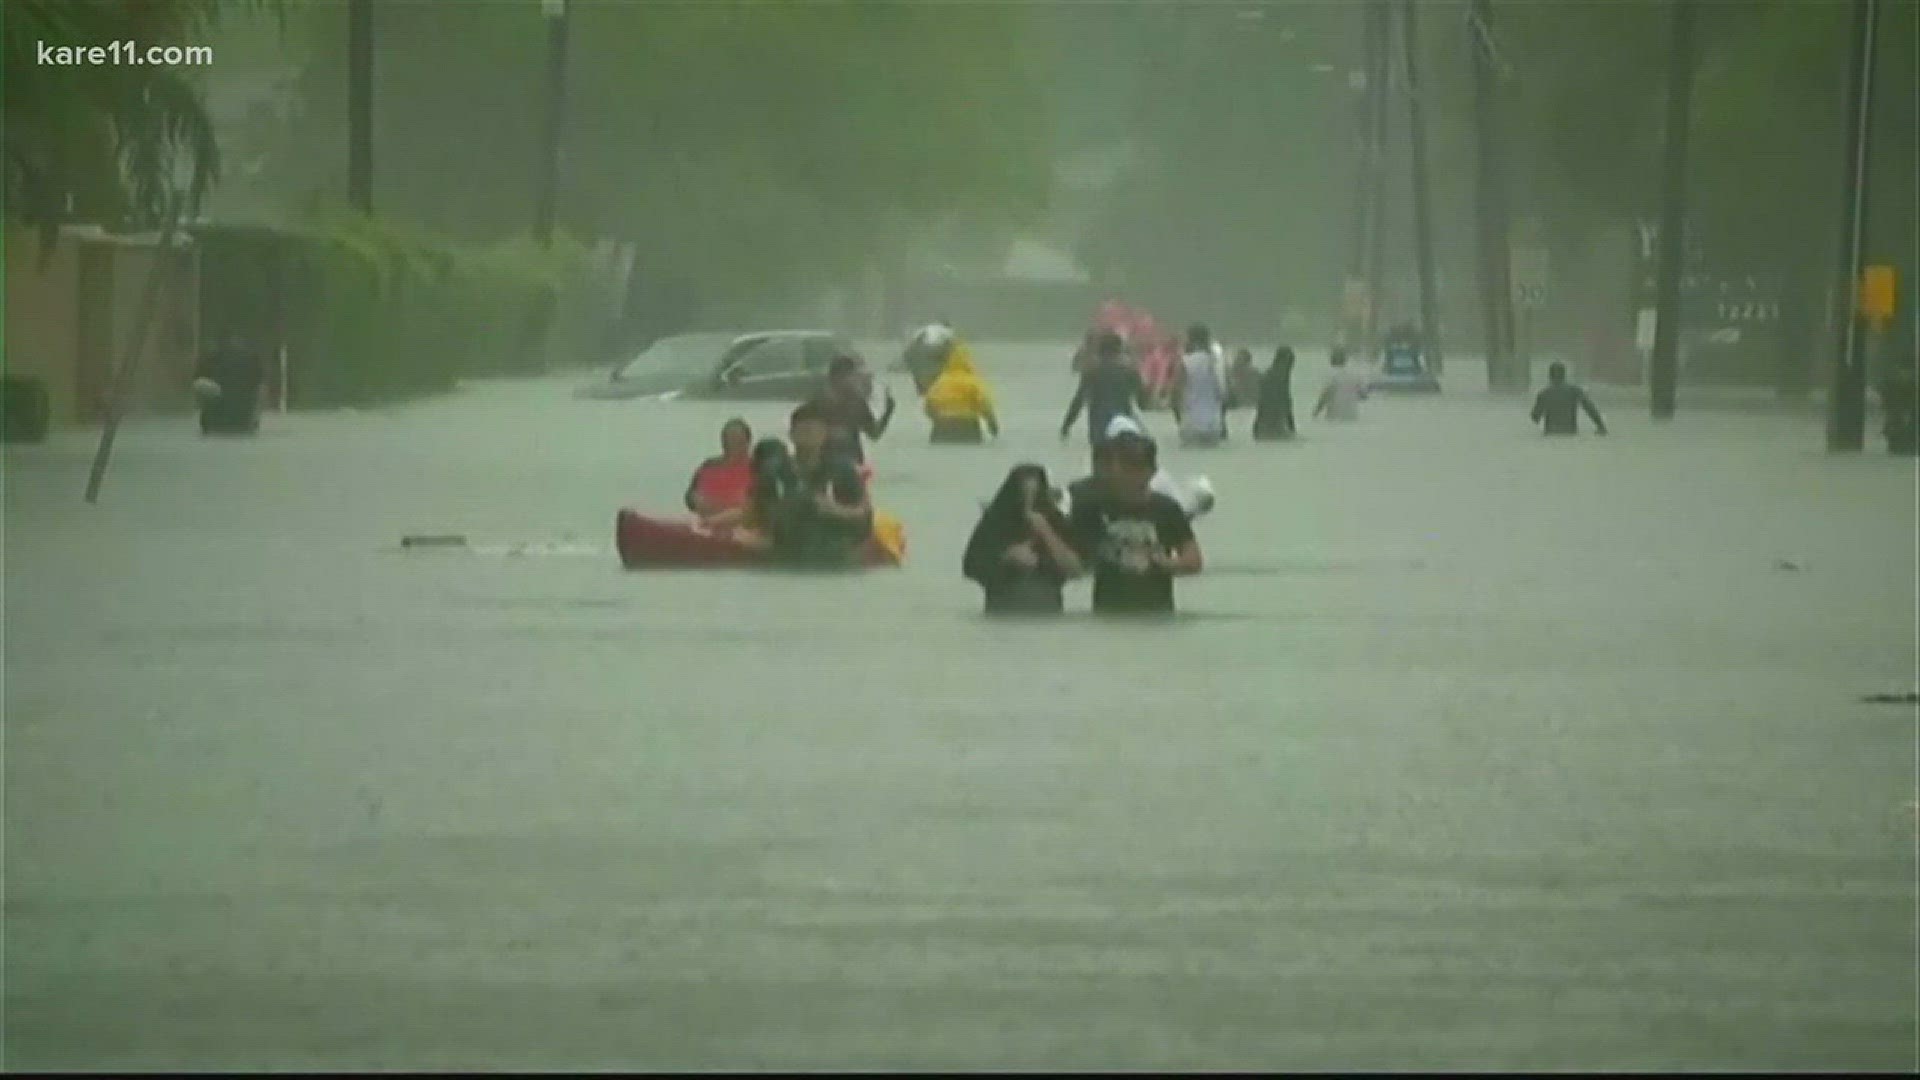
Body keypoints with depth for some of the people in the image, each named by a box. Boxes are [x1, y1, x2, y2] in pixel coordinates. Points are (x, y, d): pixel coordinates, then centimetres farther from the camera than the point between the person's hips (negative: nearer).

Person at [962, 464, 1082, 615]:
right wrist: (1007, 558, -12)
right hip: (1005, 612, -1)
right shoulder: (995, 524, 2)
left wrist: (1045, 532, -10)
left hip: (1046, 611, 1)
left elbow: (1074, 570, -2)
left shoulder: (1054, 522, 5)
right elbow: (971, 568, 2)